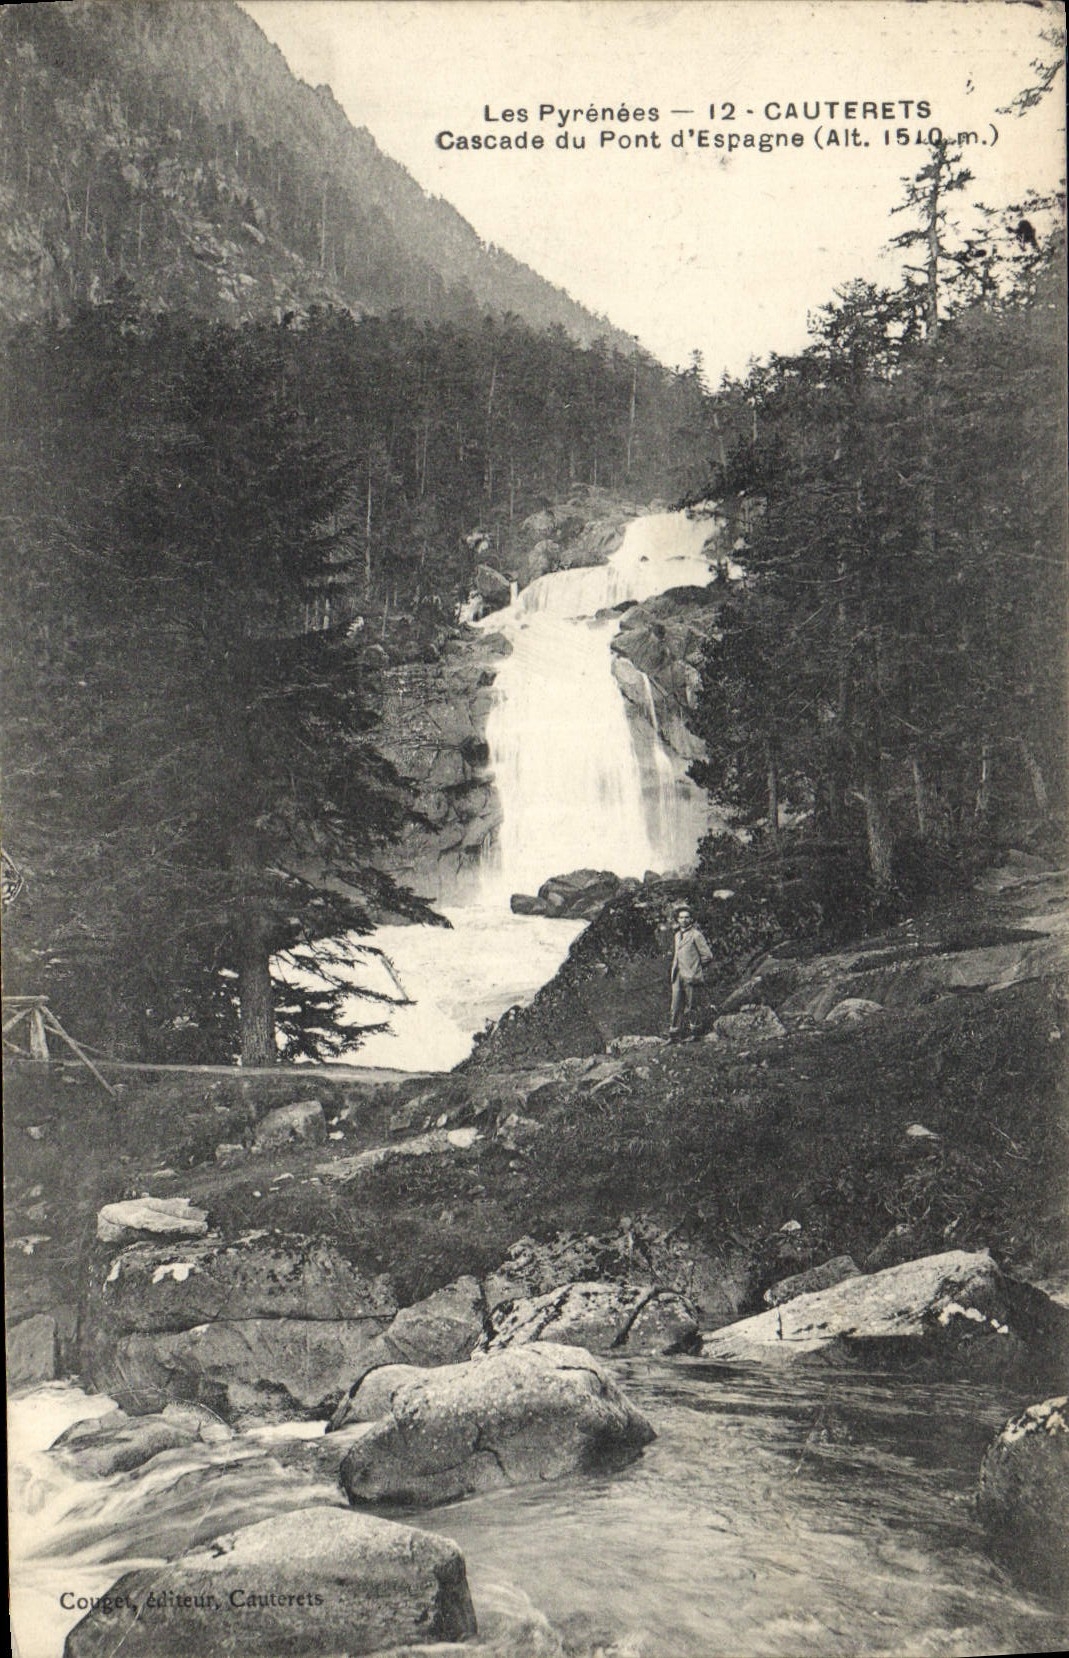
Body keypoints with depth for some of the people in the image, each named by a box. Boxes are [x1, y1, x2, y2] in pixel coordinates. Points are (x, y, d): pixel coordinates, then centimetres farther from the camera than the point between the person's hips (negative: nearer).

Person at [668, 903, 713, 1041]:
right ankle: (673, 1036, 8)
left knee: (689, 1008, -1)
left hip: (690, 977, -6)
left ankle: (693, 1033, 12)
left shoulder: (696, 934, -8)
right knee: (676, 1007, 5)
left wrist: (695, 967, 1)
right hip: (677, 977, 6)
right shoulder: (678, 934, 15)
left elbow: (708, 955, -7)